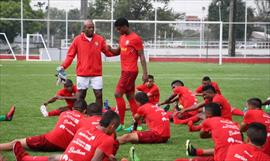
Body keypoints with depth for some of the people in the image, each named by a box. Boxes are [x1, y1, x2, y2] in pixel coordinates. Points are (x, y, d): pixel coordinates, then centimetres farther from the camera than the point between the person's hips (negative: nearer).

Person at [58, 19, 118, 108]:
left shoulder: (100, 39, 3)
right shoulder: (77, 40, -1)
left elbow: (108, 52, 6)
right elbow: (70, 55, 1)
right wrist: (63, 66, -10)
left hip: (96, 74, 1)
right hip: (82, 74, -1)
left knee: (99, 94, -2)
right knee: (81, 95, 6)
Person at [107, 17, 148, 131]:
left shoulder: (135, 38, -12)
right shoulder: (122, 38, 13)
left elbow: (141, 56, -12)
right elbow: (118, 51, 24)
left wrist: (145, 73, -16)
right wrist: (110, 49, 2)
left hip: (130, 71, -9)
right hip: (125, 70, 9)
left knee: (118, 94, -12)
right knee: (130, 96, 10)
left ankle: (121, 123, -8)